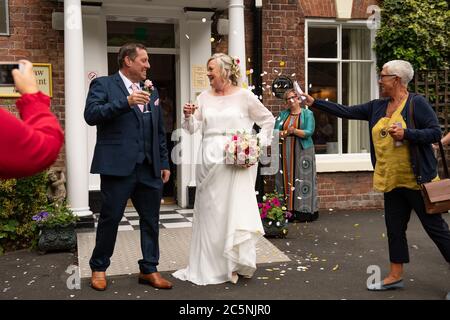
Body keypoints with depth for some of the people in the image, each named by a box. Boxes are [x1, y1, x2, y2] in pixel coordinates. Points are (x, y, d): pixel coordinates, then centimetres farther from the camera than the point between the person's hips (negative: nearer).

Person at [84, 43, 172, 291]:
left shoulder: (151, 91, 18)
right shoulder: (103, 85, 2)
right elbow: (91, 114, -14)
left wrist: (164, 163, 14)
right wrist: (125, 102, -21)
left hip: (150, 169, 5)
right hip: (118, 166, -5)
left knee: (151, 220, 9)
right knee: (110, 218, 4)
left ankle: (149, 270, 22)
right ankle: (99, 268, 24)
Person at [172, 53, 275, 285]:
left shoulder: (245, 96, -1)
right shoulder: (204, 97, 9)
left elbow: (268, 120, 8)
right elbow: (192, 129, 7)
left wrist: (258, 145, -1)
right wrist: (189, 117, -13)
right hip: (209, 160, 4)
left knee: (236, 209, -5)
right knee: (209, 211, 7)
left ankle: (236, 263, 9)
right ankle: (210, 265, 18)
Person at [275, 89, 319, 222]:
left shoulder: (307, 114, 5)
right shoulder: (282, 114, 16)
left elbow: (309, 132, -8)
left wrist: (294, 131, -20)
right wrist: (286, 132, -13)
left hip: (302, 151, -4)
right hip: (285, 153, 4)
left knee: (302, 180, -5)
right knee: (286, 180, 0)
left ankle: (304, 211, -2)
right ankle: (289, 211, 4)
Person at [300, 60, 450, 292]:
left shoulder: (417, 103, -10)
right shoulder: (377, 107, 8)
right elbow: (346, 112, 9)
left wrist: (406, 134, -25)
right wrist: (314, 103, 7)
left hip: (417, 179, -7)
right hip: (391, 181, 7)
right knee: (394, 227, 13)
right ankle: (396, 276, 25)